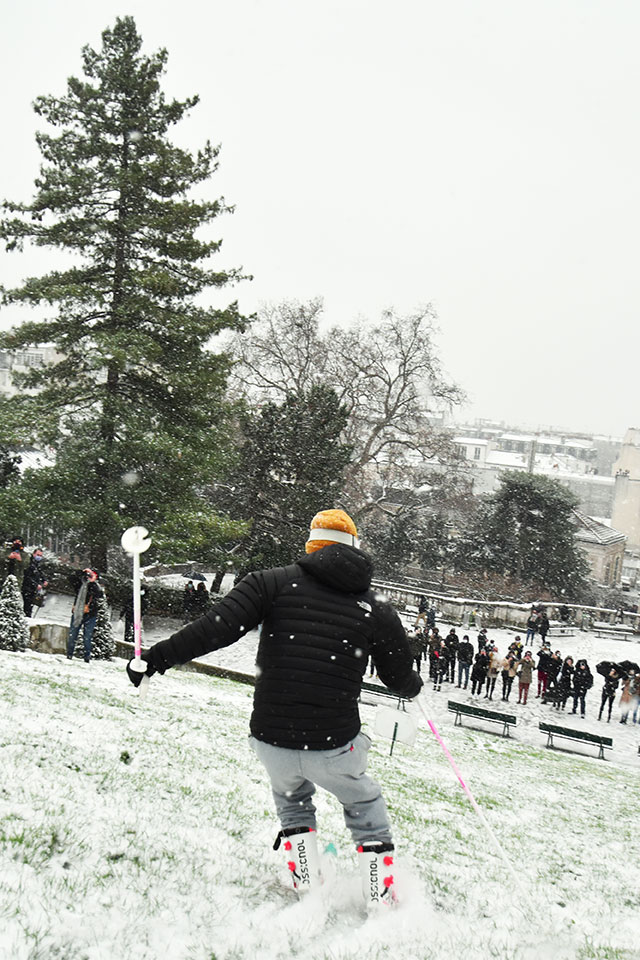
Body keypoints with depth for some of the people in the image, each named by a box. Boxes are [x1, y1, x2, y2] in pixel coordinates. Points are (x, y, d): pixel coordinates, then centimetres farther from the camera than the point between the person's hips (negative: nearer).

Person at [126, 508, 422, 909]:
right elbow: (402, 679, 9)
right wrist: (415, 687, 33)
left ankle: (308, 892, 28)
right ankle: (382, 902, 26)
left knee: (292, 800, 35)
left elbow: (217, 627, -13)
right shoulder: (377, 608, 1)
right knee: (366, 806, 30)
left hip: (271, 741, 1)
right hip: (333, 747, -1)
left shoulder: (273, 583, -2)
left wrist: (158, 658, -6)